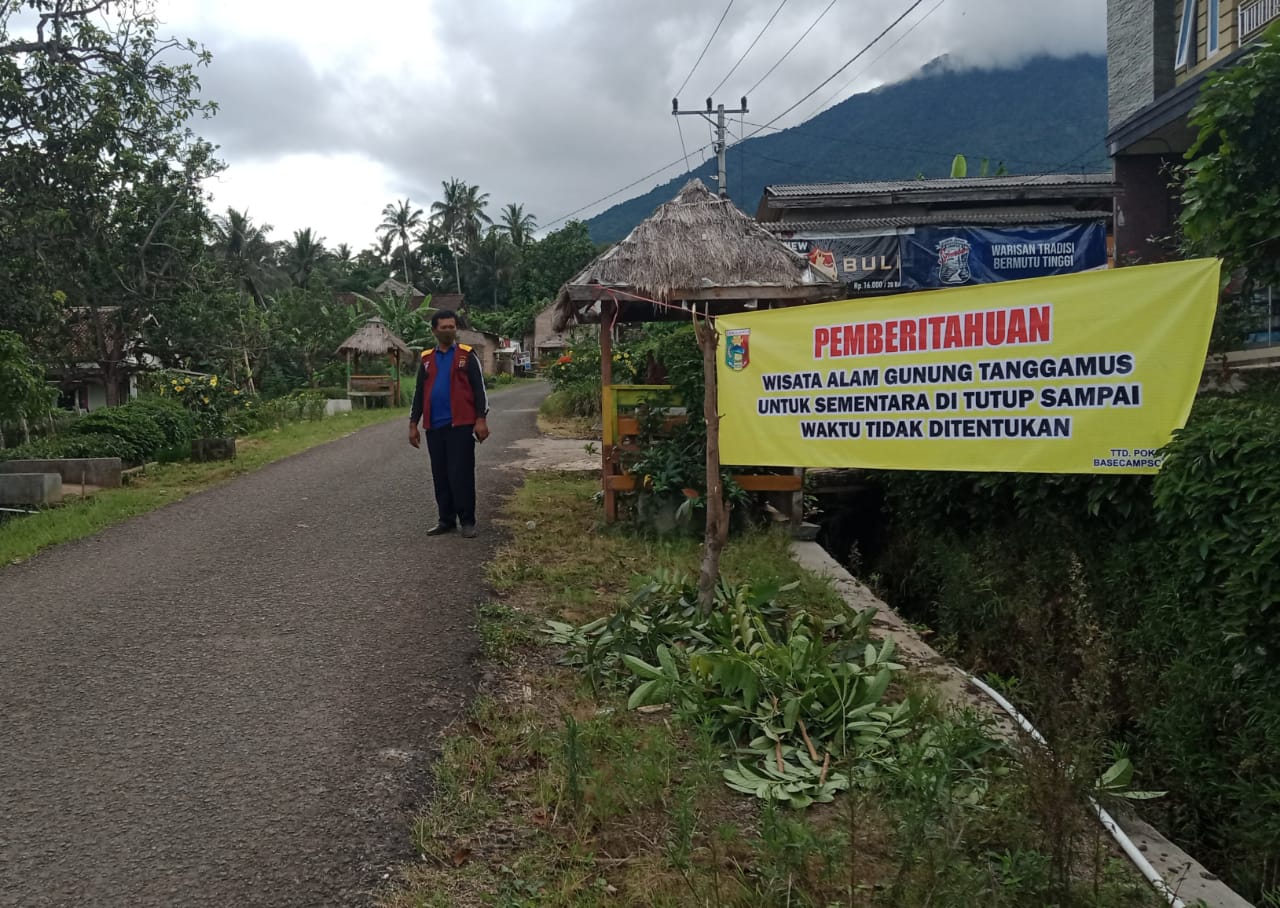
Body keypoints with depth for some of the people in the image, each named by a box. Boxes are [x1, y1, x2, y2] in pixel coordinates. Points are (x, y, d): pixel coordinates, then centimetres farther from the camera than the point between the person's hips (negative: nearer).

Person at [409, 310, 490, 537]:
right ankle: (446, 520, 18)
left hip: (461, 424, -4)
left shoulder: (467, 355, 1)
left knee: (461, 474, -4)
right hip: (434, 426, 4)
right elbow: (419, 393, 16)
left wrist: (481, 419, -10)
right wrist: (413, 424, 12)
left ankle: (467, 521, 3)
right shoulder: (426, 359, 13)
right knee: (440, 475, 9)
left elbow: (479, 388, -2)